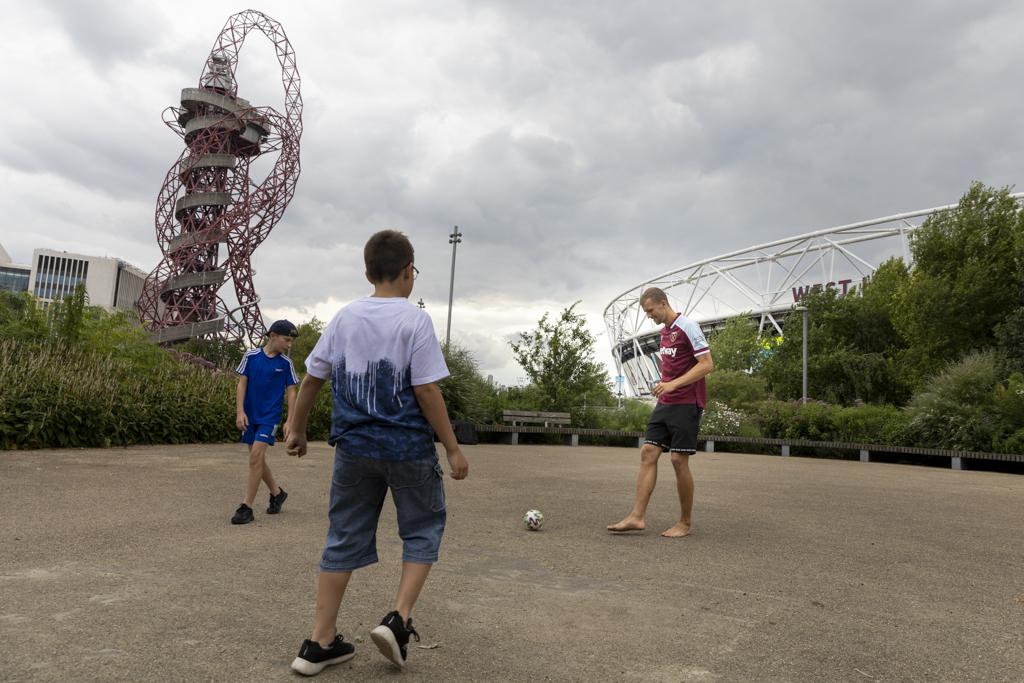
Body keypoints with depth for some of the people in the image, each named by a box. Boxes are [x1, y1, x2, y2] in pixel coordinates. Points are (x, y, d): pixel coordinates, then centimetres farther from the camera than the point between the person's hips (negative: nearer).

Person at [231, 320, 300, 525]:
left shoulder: (286, 363, -2)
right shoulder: (251, 356, -1)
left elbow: (291, 392, 1)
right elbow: (242, 384, 0)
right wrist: (240, 411, -9)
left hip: (270, 416, -3)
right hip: (250, 416, 3)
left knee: (256, 457, -14)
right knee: (258, 459, 11)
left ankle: (247, 507, -8)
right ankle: (277, 493, 33)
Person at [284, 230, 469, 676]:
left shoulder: (344, 318, 5)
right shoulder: (415, 320, -9)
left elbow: (311, 379, 8)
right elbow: (426, 391, -13)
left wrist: (297, 430, 21)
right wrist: (453, 449, -6)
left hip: (353, 447, 4)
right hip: (408, 447, -4)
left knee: (345, 538, 13)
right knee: (422, 529, 15)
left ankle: (320, 643, 18)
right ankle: (399, 619, 3)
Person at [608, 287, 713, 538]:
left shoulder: (688, 327, -11)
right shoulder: (664, 331, 15)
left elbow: (707, 364, -16)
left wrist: (673, 384, -22)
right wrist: (663, 385, 14)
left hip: (686, 404, -8)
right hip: (664, 404, 8)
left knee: (679, 460, -4)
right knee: (648, 453, 0)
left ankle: (685, 523, 10)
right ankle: (637, 516, 0)